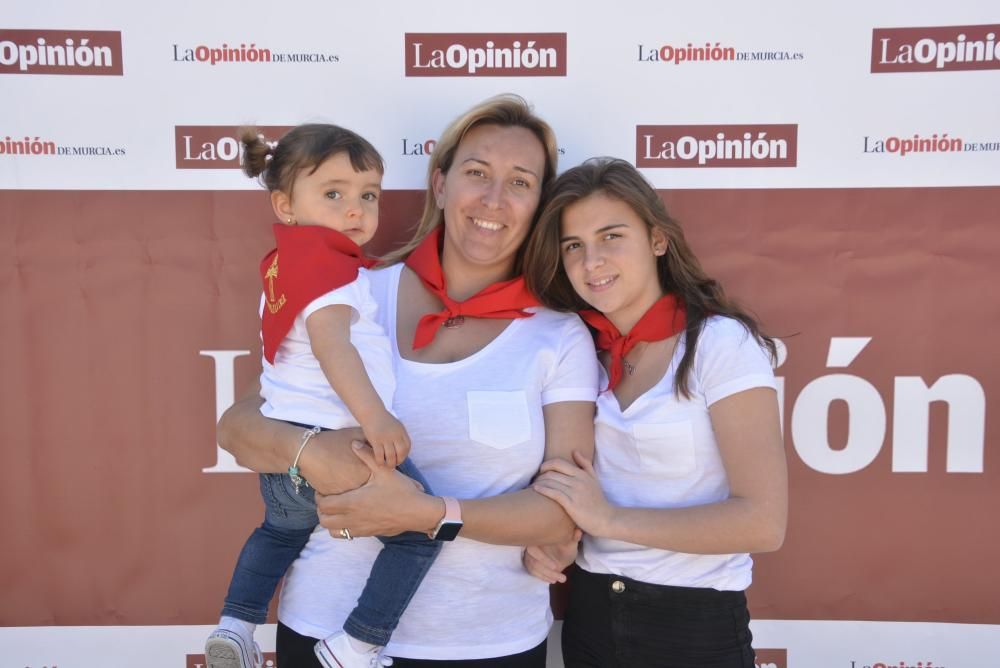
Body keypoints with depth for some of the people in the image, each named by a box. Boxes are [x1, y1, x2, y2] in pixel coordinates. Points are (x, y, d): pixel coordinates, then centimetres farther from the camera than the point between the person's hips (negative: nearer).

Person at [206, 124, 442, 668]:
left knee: (282, 528, 37)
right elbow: (330, 341, -26)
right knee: (424, 527, 1)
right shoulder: (327, 261, -11)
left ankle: (235, 624, 33)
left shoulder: (282, 263, 18)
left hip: (280, 442, 10)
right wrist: (374, 417, -35)